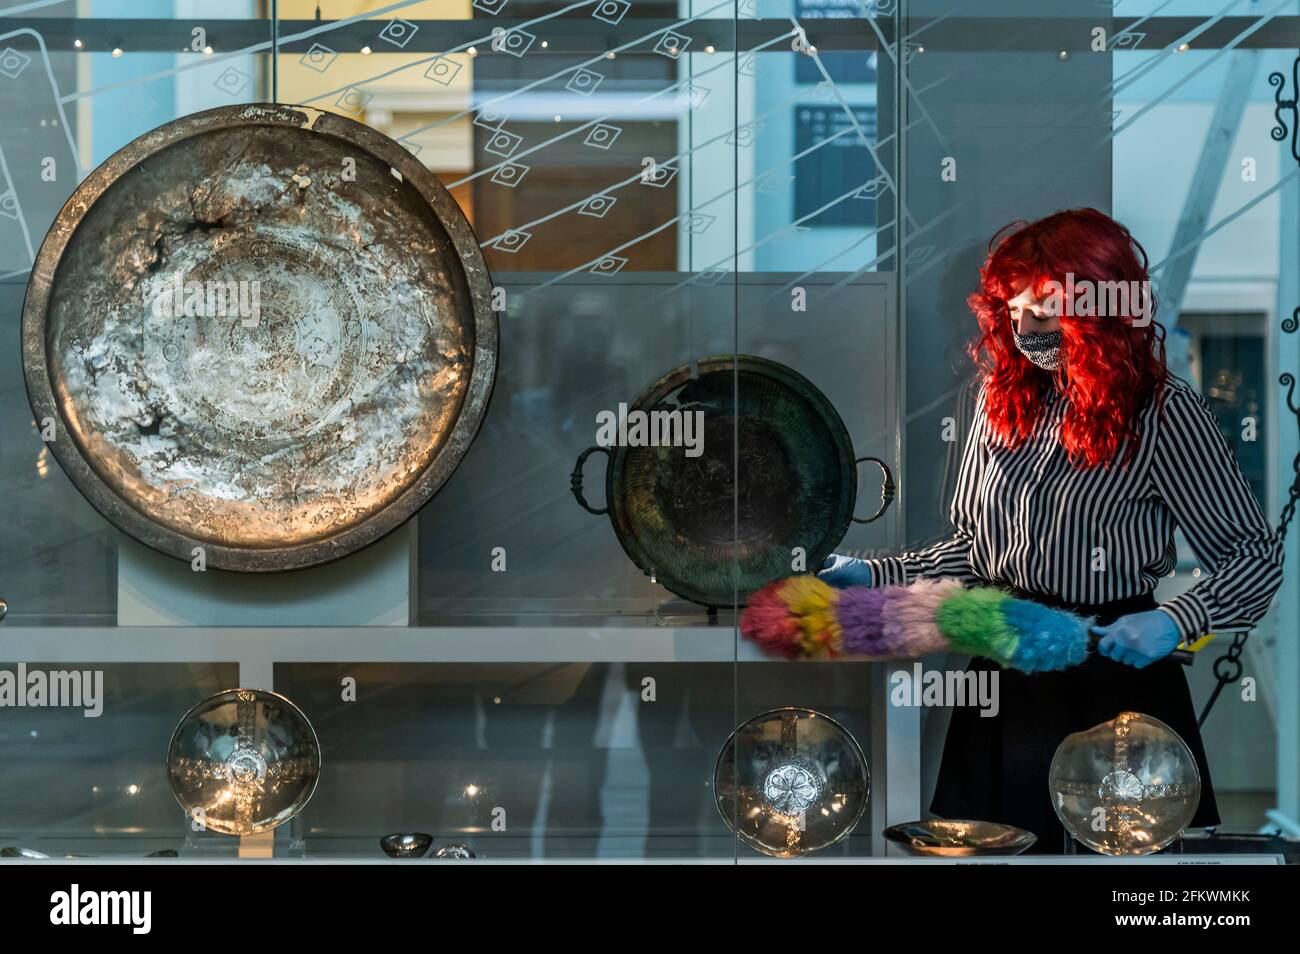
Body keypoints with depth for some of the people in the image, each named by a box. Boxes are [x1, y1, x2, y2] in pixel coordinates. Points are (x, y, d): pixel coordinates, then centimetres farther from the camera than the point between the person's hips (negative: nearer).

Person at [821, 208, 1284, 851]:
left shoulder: (1165, 413, -11)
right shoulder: (1002, 400, 5)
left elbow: (1259, 557, -10)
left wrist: (1175, 621, -26)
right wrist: (875, 575, 1)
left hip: (1115, 681, -5)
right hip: (1006, 679, 5)